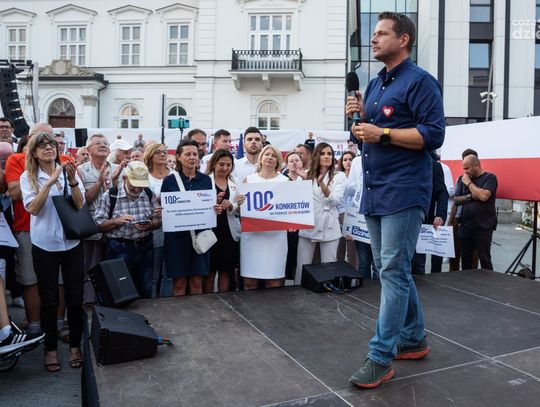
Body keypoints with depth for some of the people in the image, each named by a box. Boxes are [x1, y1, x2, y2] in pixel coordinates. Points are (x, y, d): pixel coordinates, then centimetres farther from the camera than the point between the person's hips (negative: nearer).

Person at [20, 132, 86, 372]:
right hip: (44, 245, -1)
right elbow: (33, 208, -13)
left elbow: (80, 205, -6)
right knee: (49, 299, 8)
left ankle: (75, 345, 21)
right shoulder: (28, 177, 0)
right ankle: (50, 348, 21)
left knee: (75, 297, 5)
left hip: (72, 242, 1)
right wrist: (50, 182, -22)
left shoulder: (68, 172, 3)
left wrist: (72, 181, -21)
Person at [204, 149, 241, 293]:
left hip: (229, 232, 4)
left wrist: (231, 206, -14)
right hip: (211, 231, -4)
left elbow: (240, 208, 6)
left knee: (226, 271, 12)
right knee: (209, 271, 7)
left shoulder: (235, 183, 11)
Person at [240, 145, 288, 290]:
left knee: (273, 280, -1)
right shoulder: (249, 179, 10)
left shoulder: (284, 181, 7)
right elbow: (240, 210, 10)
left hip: (275, 235, -1)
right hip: (251, 234, 1)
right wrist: (239, 203, -12)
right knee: (249, 281, 2)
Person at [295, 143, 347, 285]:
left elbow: (335, 200, -9)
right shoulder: (307, 175, 12)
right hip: (307, 226, 2)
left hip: (329, 228, -2)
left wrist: (322, 184, -22)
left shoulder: (339, 176, 4)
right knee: (302, 267, 1)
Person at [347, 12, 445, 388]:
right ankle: (413, 339, 29)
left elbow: (434, 134, -14)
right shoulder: (375, 84, 19)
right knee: (391, 269, 14)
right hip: (374, 191, 9)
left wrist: (382, 133, -18)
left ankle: (380, 358, -1)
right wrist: (360, 116, 4)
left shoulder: (420, 81, -5)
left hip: (403, 192, -9)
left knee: (393, 271, -7)